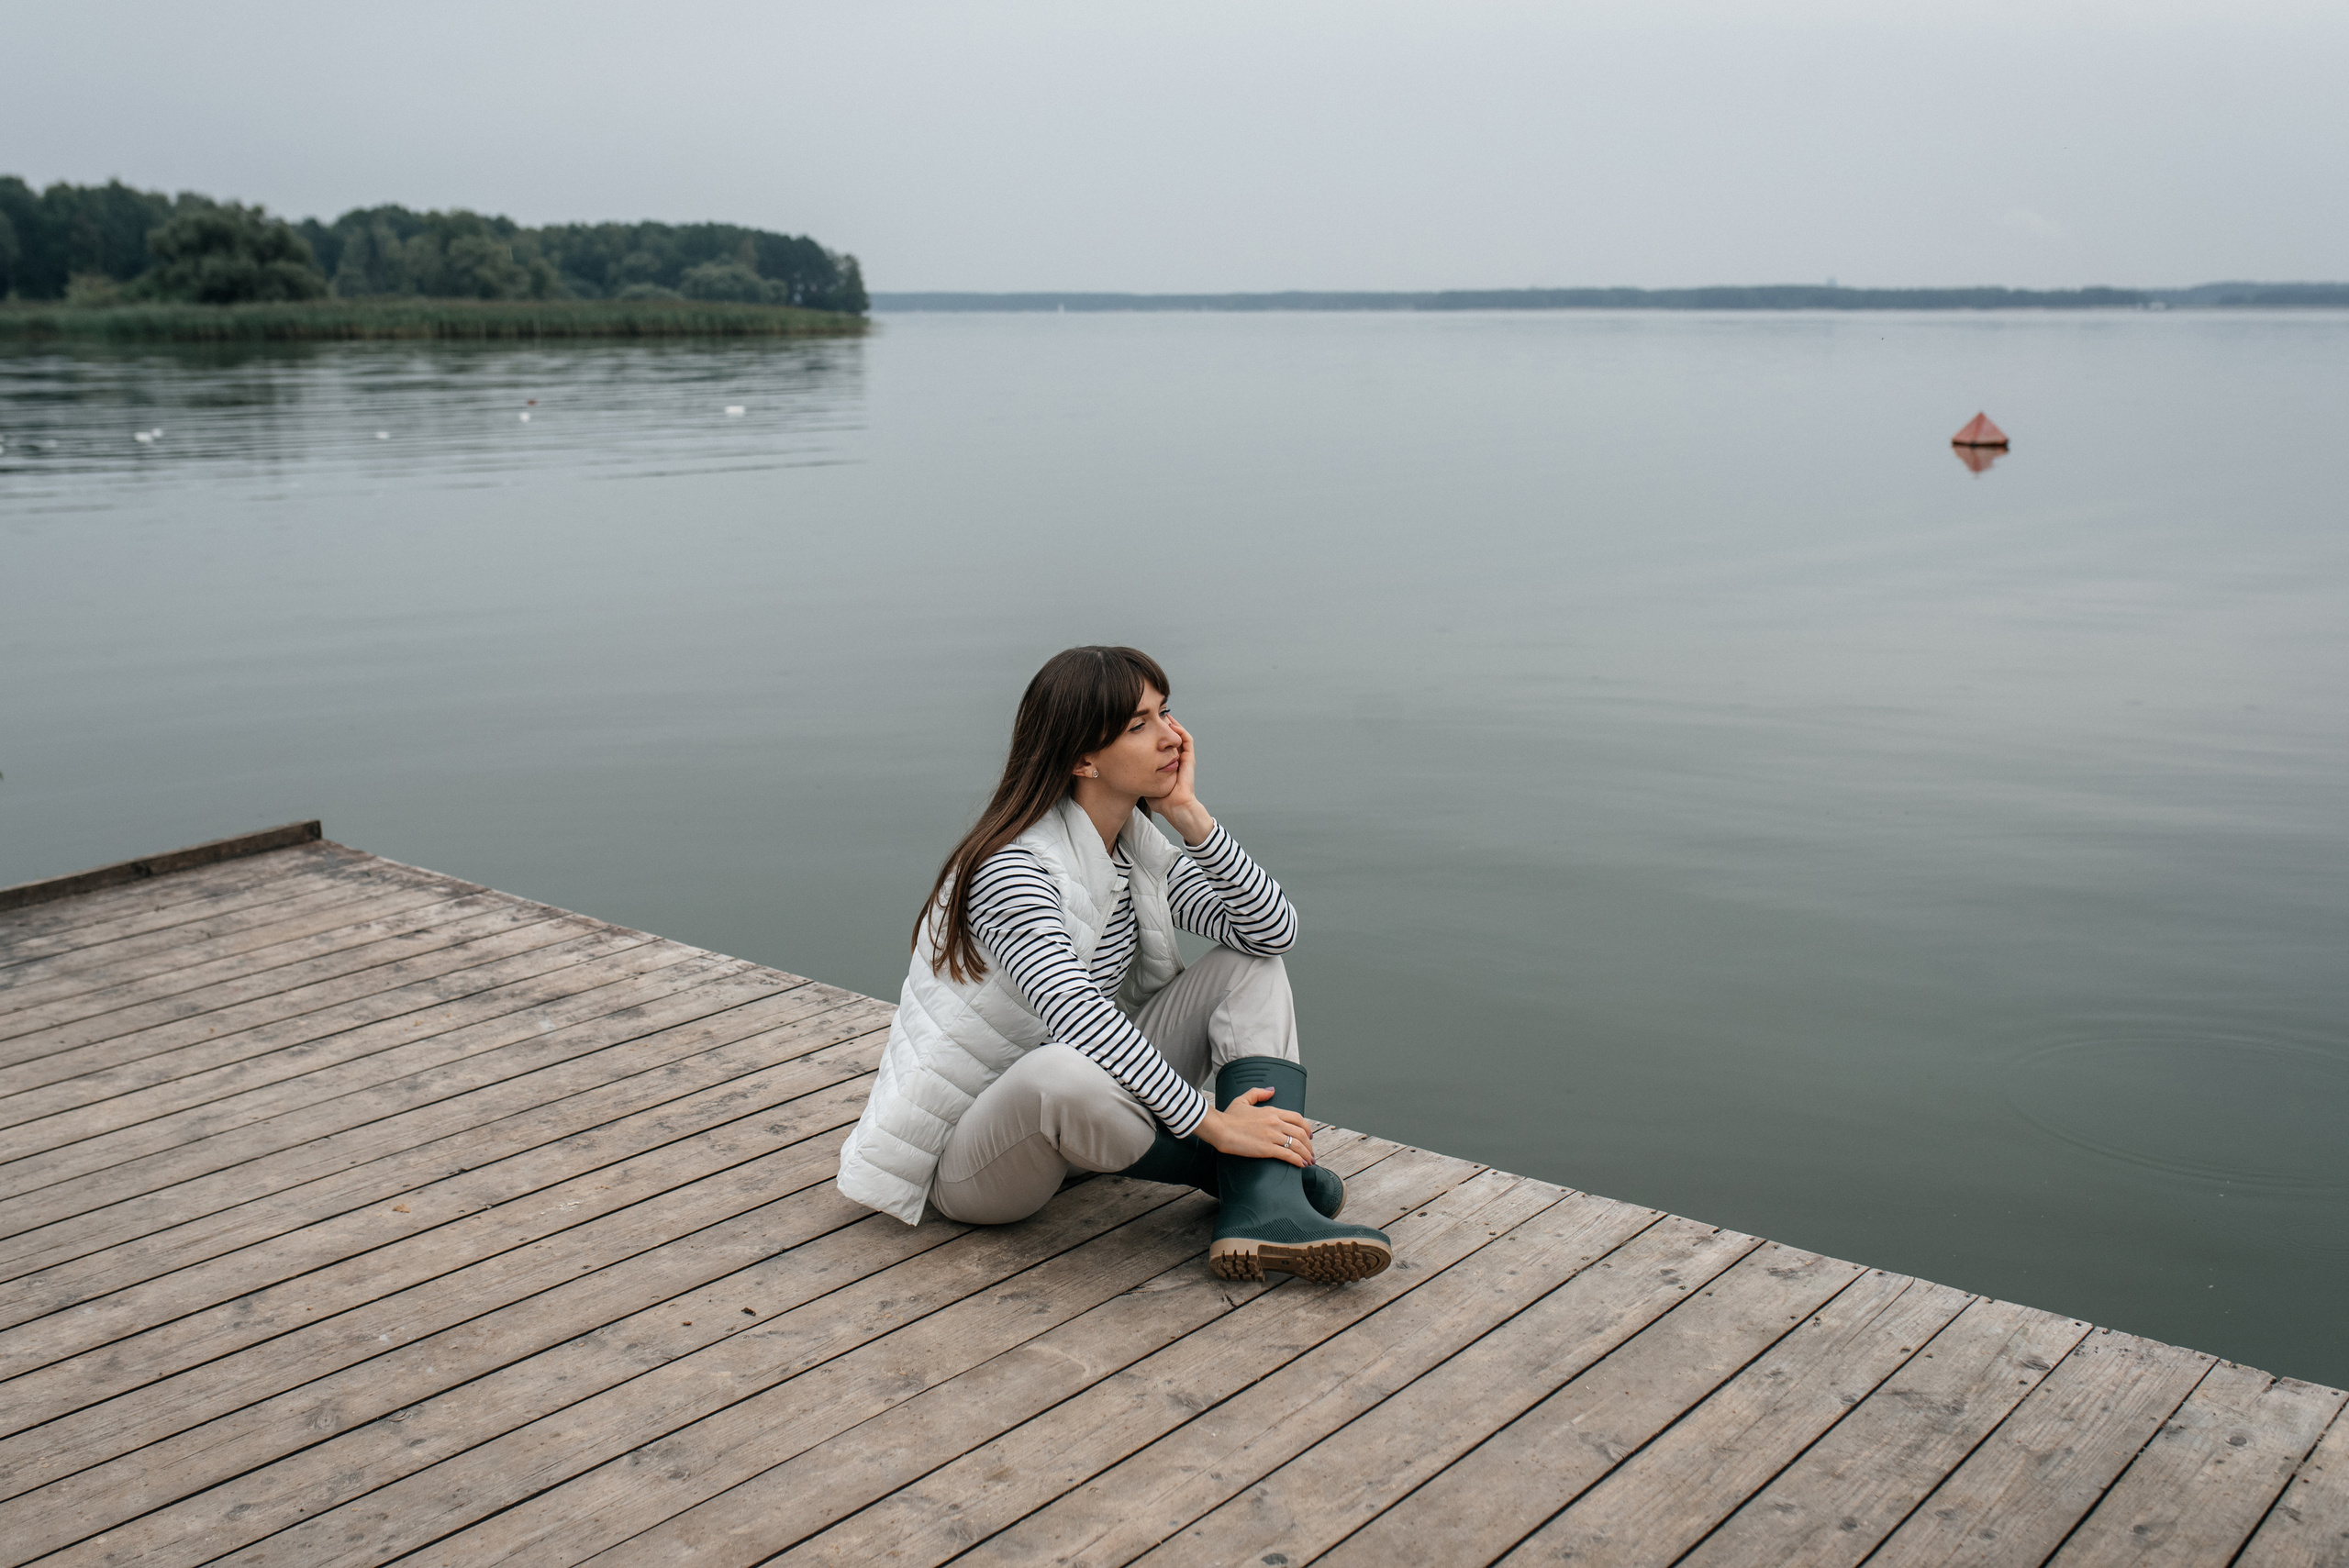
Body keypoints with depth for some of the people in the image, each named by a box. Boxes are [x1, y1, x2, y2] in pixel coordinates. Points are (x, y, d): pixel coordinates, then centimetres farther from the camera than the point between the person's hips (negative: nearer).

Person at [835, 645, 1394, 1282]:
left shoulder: (1141, 849, 1)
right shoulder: (1013, 869, -23)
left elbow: (1275, 929, -9)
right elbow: (1077, 1015, -36)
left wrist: (1189, 815, -18)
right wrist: (1212, 1122, -33)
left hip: (1068, 1119, 8)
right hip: (964, 1159, -8)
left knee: (1251, 966, -5)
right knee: (1065, 1073, -43)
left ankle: (1265, 1205, -24)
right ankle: (1230, 1175, -12)